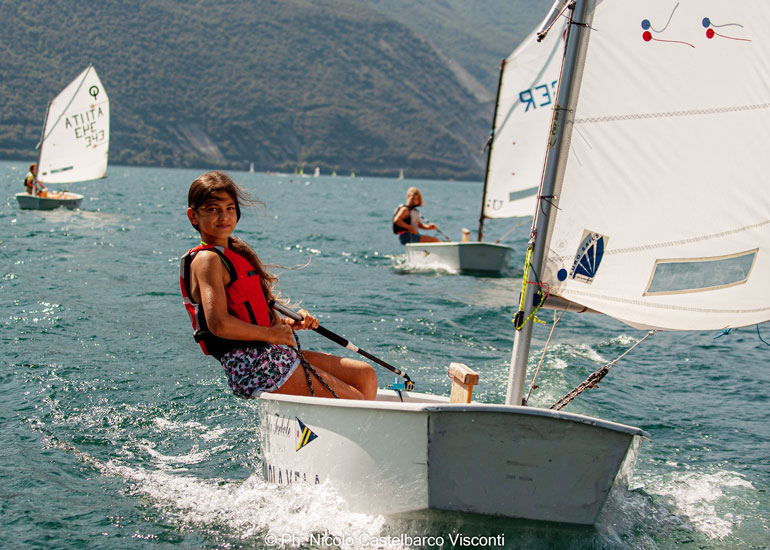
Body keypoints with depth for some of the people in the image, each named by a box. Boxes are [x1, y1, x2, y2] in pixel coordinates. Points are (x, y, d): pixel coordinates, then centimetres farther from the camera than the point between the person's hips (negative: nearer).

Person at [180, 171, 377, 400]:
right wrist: (271, 333, -13)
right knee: (355, 402, -9)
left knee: (365, 374, 9)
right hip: (252, 367, -10)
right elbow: (218, 324, -24)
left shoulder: (236, 253, 19)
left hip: (273, 355, 10)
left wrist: (288, 323, 4)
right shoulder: (207, 260, -11)